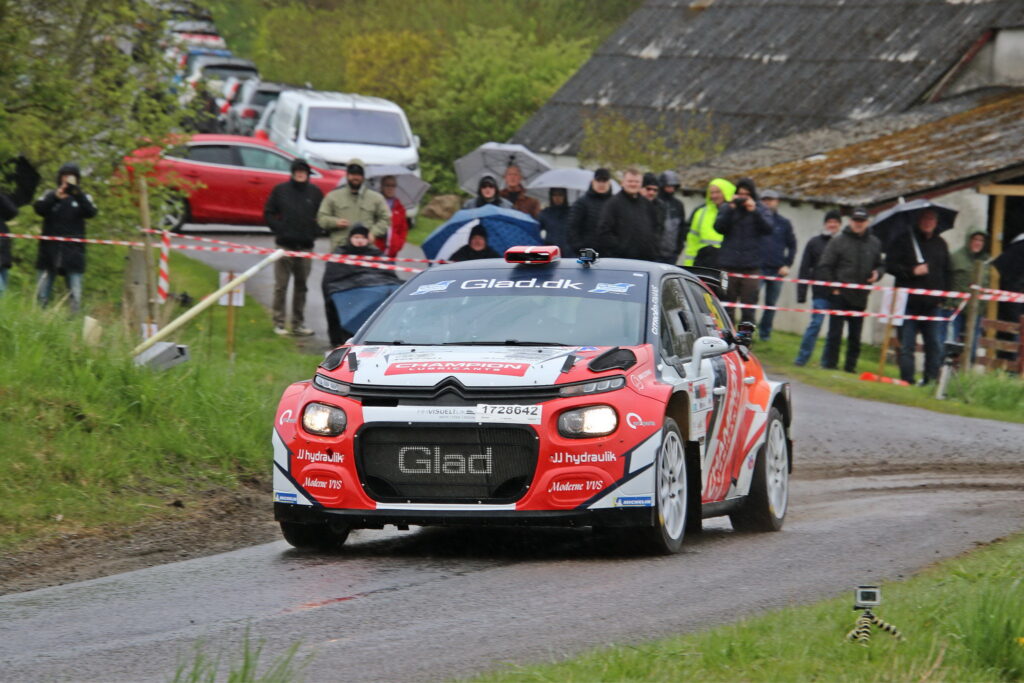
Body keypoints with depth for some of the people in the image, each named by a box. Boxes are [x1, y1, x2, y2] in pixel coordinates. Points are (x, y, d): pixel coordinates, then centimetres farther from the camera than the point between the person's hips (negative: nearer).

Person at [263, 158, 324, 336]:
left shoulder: (315, 192, 6)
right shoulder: (280, 190, 1)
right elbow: (268, 213, 6)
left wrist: (314, 232, 1)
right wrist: (279, 229, -5)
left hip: (306, 246, 2)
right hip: (284, 245, -2)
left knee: (301, 286, 8)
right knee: (281, 286, -4)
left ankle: (298, 324, 14)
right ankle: (279, 323, 1)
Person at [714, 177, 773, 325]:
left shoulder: (760, 209, 9)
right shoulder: (726, 208, 9)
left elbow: (768, 228, -5)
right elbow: (718, 227, -4)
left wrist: (754, 211, -13)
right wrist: (731, 209, -12)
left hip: (751, 267, 0)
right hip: (728, 265, 0)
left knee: (748, 310, -1)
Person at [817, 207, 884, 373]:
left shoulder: (875, 243, 11)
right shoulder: (838, 241, 0)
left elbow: (881, 265, 21)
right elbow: (824, 267, 0)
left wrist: (878, 273, -2)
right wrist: (833, 287, -7)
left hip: (860, 297, 3)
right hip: (839, 295, -3)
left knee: (855, 336, 7)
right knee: (835, 333, -4)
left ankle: (851, 365, 13)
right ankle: (828, 364, 2)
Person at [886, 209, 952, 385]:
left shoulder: (941, 245, 15)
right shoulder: (904, 241, 2)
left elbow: (947, 273, 18)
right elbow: (890, 265, -3)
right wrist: (912, 271, -15)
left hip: (933, 304, 3)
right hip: (909, 302, -3)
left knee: (935, 345, 1)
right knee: (906, 345, -1)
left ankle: (932, 379, 6)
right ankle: (907, 379, 3)